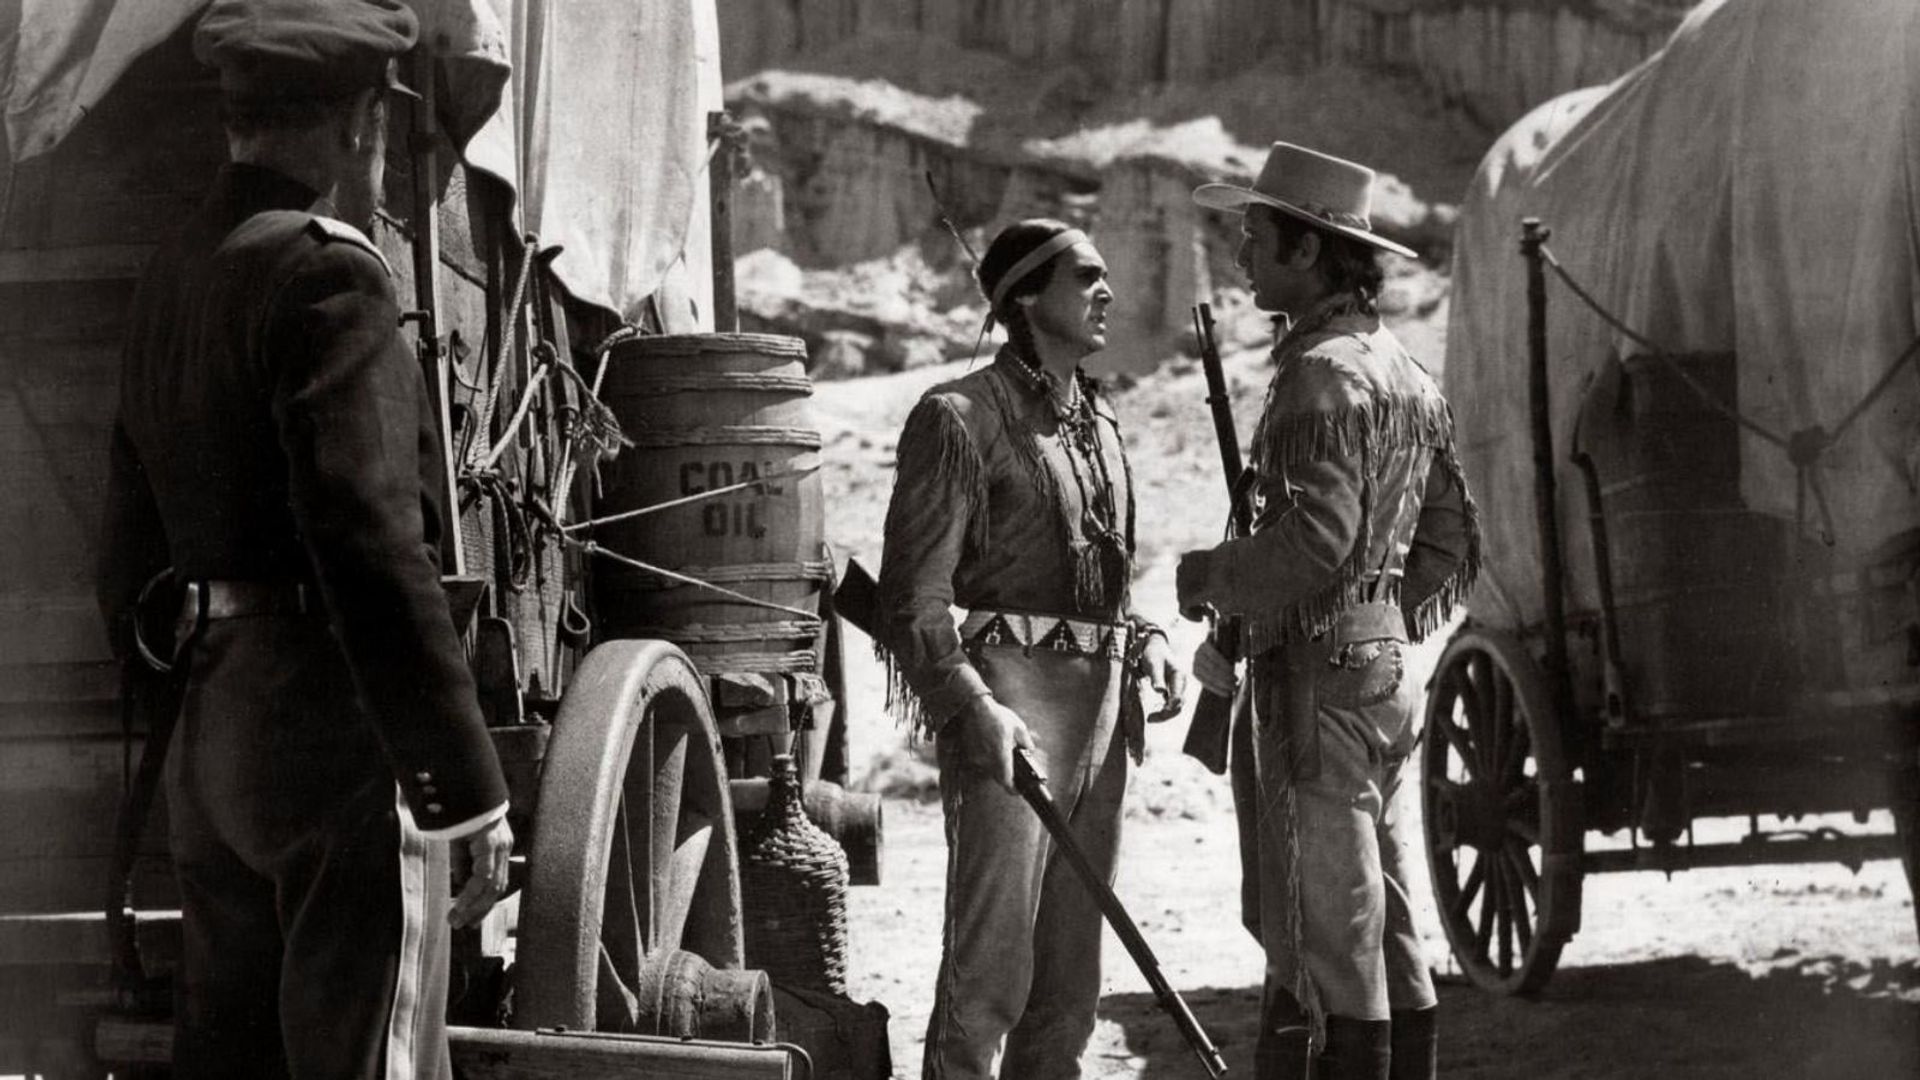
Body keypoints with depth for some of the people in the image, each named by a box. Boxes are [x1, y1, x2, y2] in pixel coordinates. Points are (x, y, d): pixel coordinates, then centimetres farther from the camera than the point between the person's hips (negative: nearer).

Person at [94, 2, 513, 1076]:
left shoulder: (171, 278, 15)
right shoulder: (326, 274, -14)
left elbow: (132, 548, 21)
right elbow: (371, 542, -22)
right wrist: (468, 785, -21)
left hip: (209, 734, 9)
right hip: (336, 735, -9)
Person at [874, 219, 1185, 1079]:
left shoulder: (1098, 423, 17)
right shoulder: (961, 419, -6)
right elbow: (914, 596, -12)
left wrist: (1144, 644, 8)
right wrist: (972, 706, -24)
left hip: (1098, 707, 8)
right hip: (1008, 696, -8)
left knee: (1070, 977, 11)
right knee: (991, 967, -11)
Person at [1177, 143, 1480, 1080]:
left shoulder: (1324, 375, -15)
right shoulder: (1406, 376, 16)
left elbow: (1316, 537, -26)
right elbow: (1452, 547, 20)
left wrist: (1210, 577, -11)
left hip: (1316, 683, -9)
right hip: (1384, 674, 9)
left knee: (1330, 942, -6)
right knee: (1387, 940, 13)